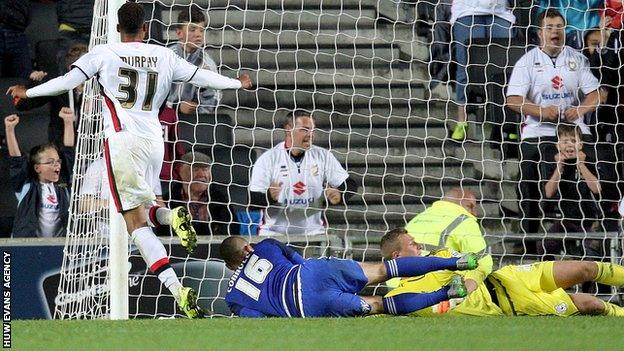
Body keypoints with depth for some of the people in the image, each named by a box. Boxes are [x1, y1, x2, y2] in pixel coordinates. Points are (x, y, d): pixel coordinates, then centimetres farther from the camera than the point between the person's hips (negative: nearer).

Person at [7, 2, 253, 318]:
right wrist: (238, 83, 35)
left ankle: (177, 289, -22)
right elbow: (201, 77, 18)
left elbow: (69, 80, -3)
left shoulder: (104, 53, 1)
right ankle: (172, 216, -12)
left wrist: (28, 92, 10)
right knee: (141, 209, 24)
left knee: (136, 223, -5)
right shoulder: (164, 57, 10)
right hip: (154, 141, 4)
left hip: (122, 139, -4)